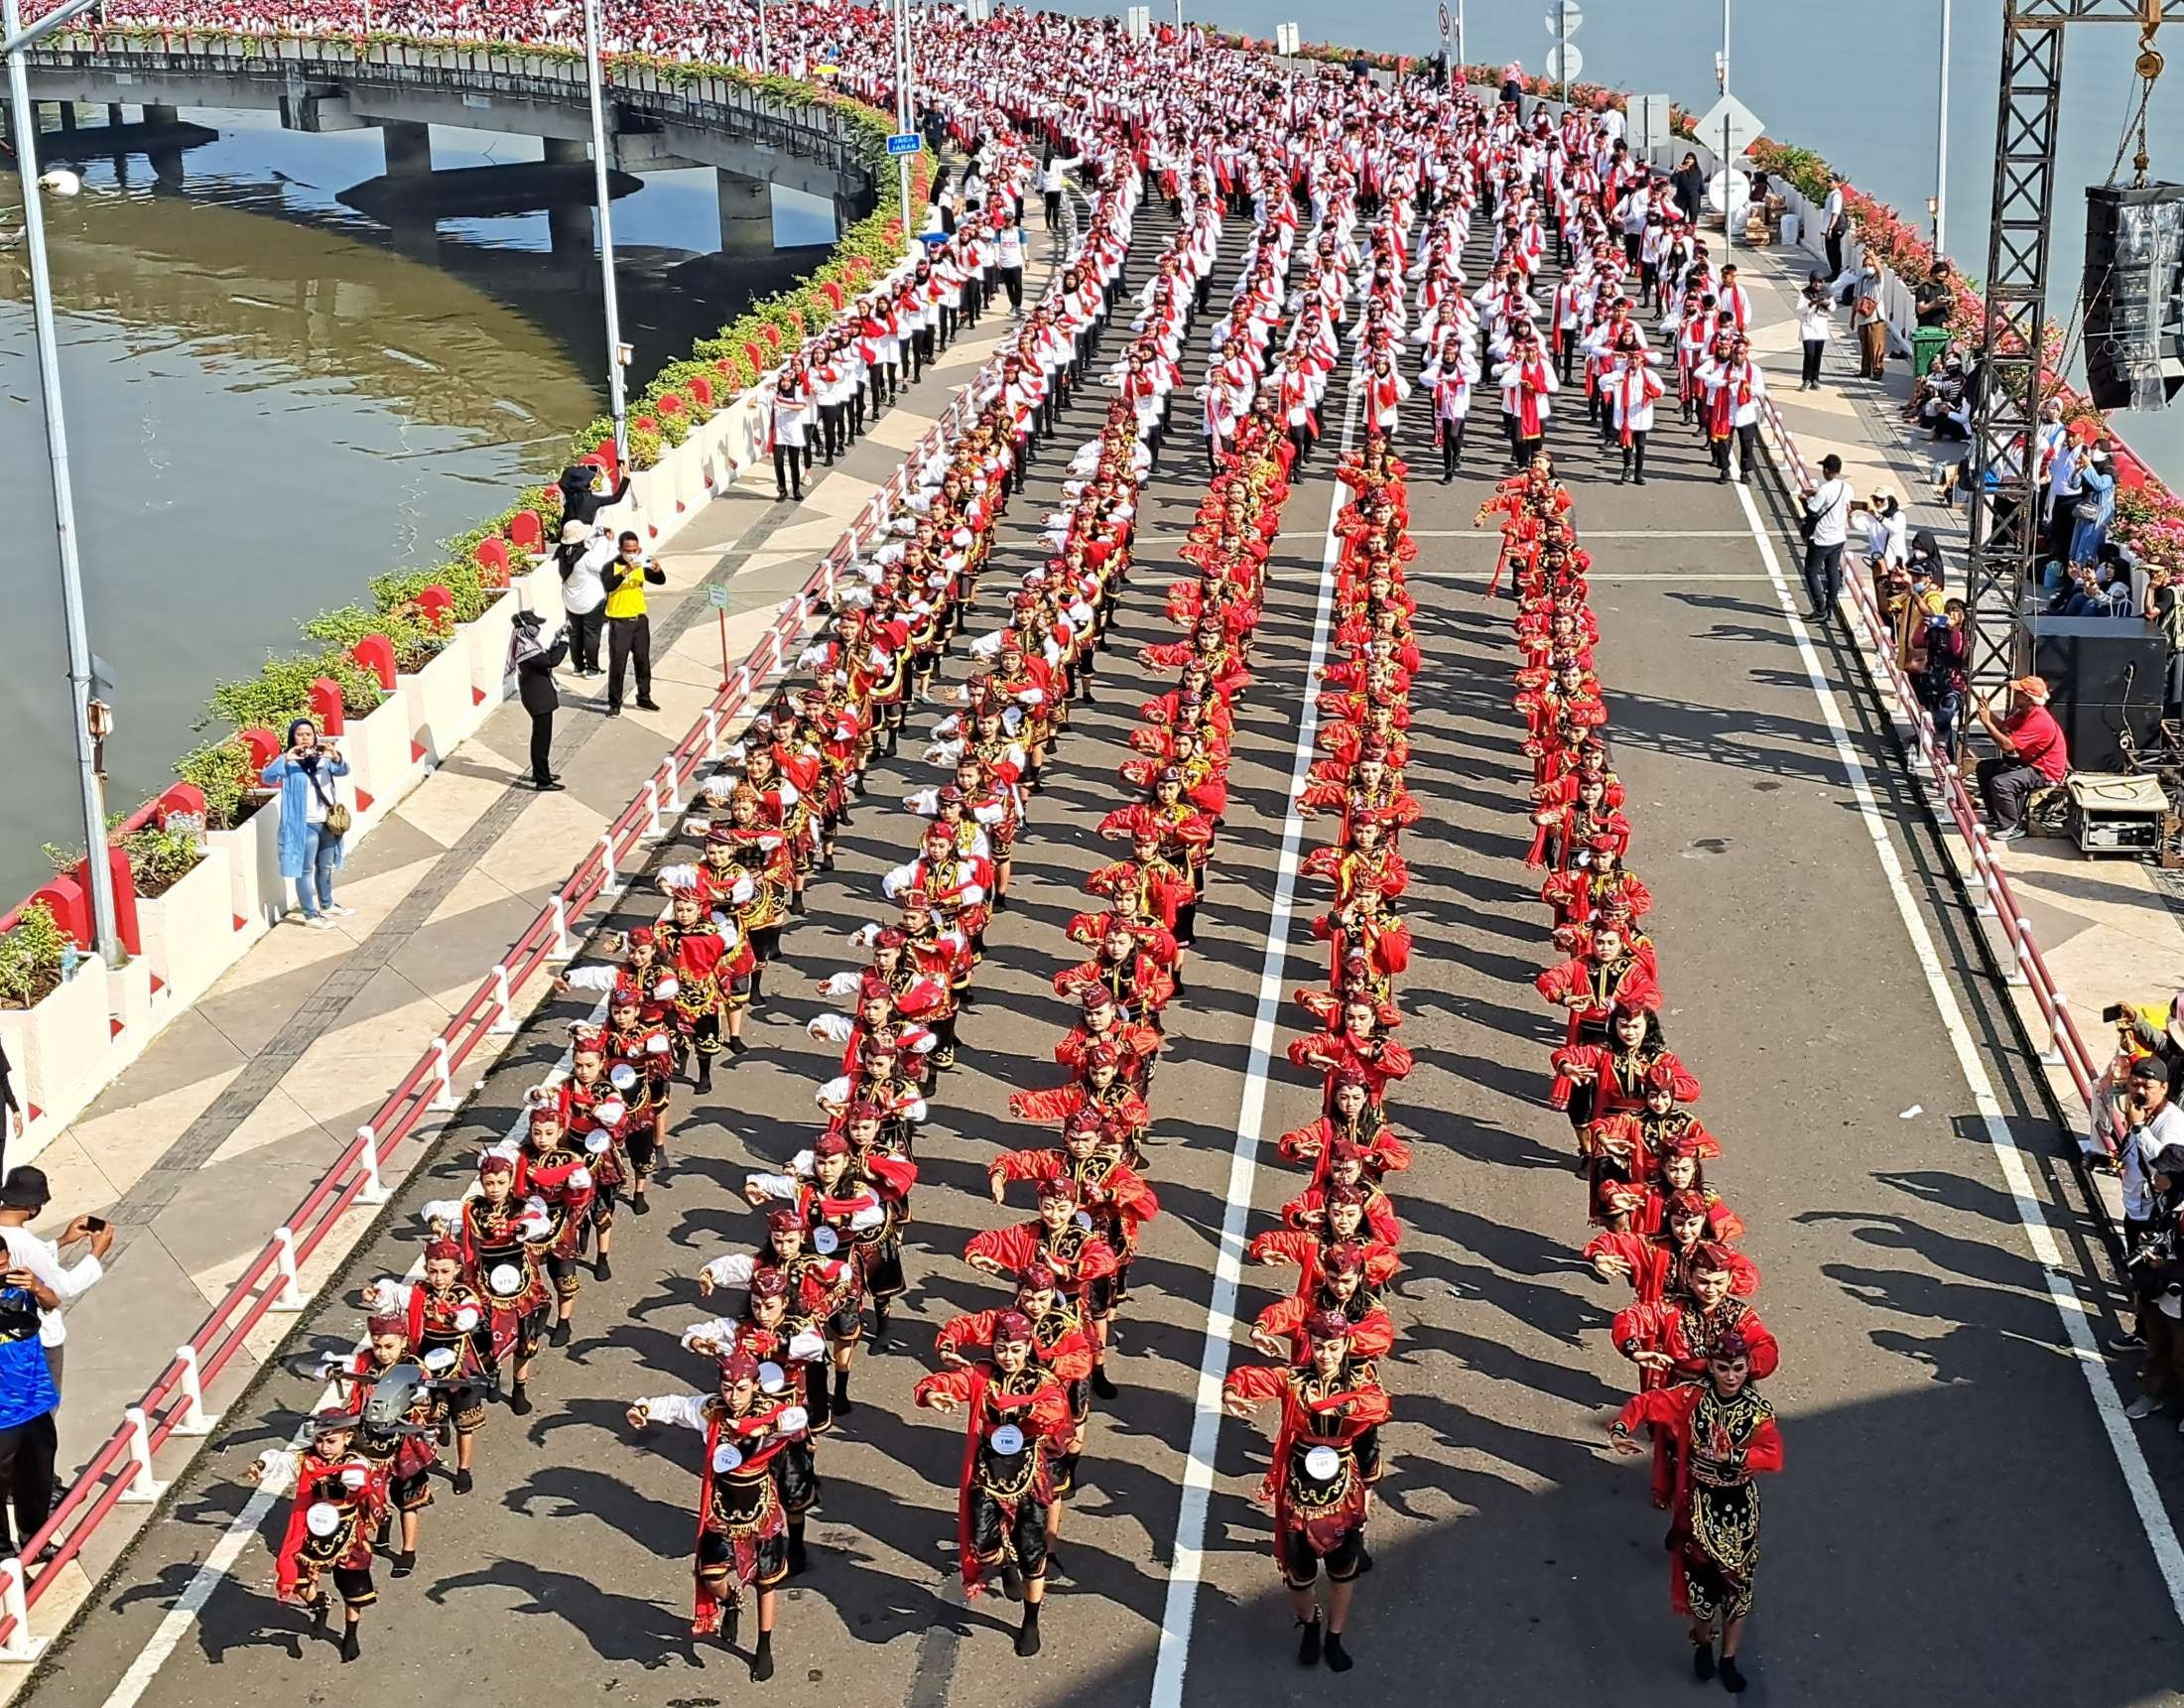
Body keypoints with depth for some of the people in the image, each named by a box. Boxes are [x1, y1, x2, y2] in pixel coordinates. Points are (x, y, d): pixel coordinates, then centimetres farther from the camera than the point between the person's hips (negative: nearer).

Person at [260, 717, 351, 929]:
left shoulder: (323, 758, 6)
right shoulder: (288, 762, -8)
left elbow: (343, 771, -8)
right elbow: (267, 778, -22)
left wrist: (336, 757, -30)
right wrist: (286, 760, -36)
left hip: (328, 821, 6)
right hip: (304, 825, -6)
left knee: (326, 867, 20)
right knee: (306, 870, -2)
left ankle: (327, 906, 37)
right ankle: (310, 915, 5)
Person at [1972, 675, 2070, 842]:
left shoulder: (2039, 721, -30)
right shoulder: (2025, 712, 1)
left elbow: (2007, 745, -31)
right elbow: (2004, 727, 4)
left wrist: (1986, 722, -28)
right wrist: (1988, 711, -11)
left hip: (2045, 772, -11)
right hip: (2028, 762, 11)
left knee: (2000, 783, -30)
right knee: (1984, 768, 14)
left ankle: (2013, 827, -13)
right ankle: (1996, 816, 23)